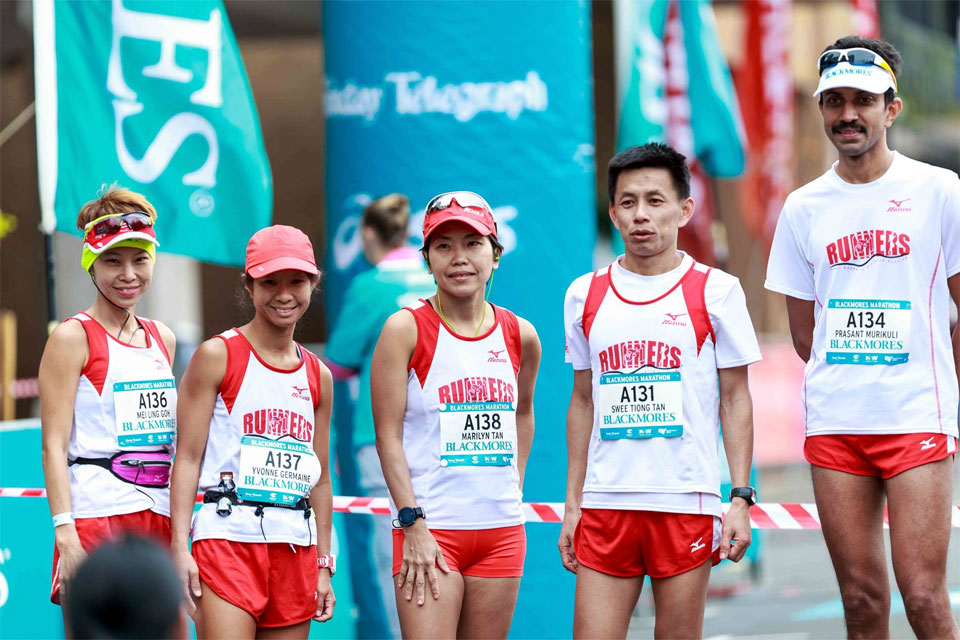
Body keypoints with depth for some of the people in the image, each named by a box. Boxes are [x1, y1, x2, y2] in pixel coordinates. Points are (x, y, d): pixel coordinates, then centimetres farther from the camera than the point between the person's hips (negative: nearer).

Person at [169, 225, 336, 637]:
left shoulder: (318, 376, 15)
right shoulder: (217, 356, 0)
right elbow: (187, 458, -3)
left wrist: (324, 565, 15)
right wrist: (180, 547, -12)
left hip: (296, 549, 5)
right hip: (229, 539, -5)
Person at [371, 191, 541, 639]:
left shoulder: (520, 336, 8)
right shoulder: (406, 329, -4)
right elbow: (388, 436, -7)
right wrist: (413, 525, -14)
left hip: (502, 529, 5)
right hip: (430, 530, -5)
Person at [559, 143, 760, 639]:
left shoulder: (714, 291, 1)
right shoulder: (585, 295, 10)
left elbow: (736, 400, 4)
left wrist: (741, 499, -4)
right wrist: (571, 504, 12)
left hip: (686, 504, -2)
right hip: (605, 501, 2)